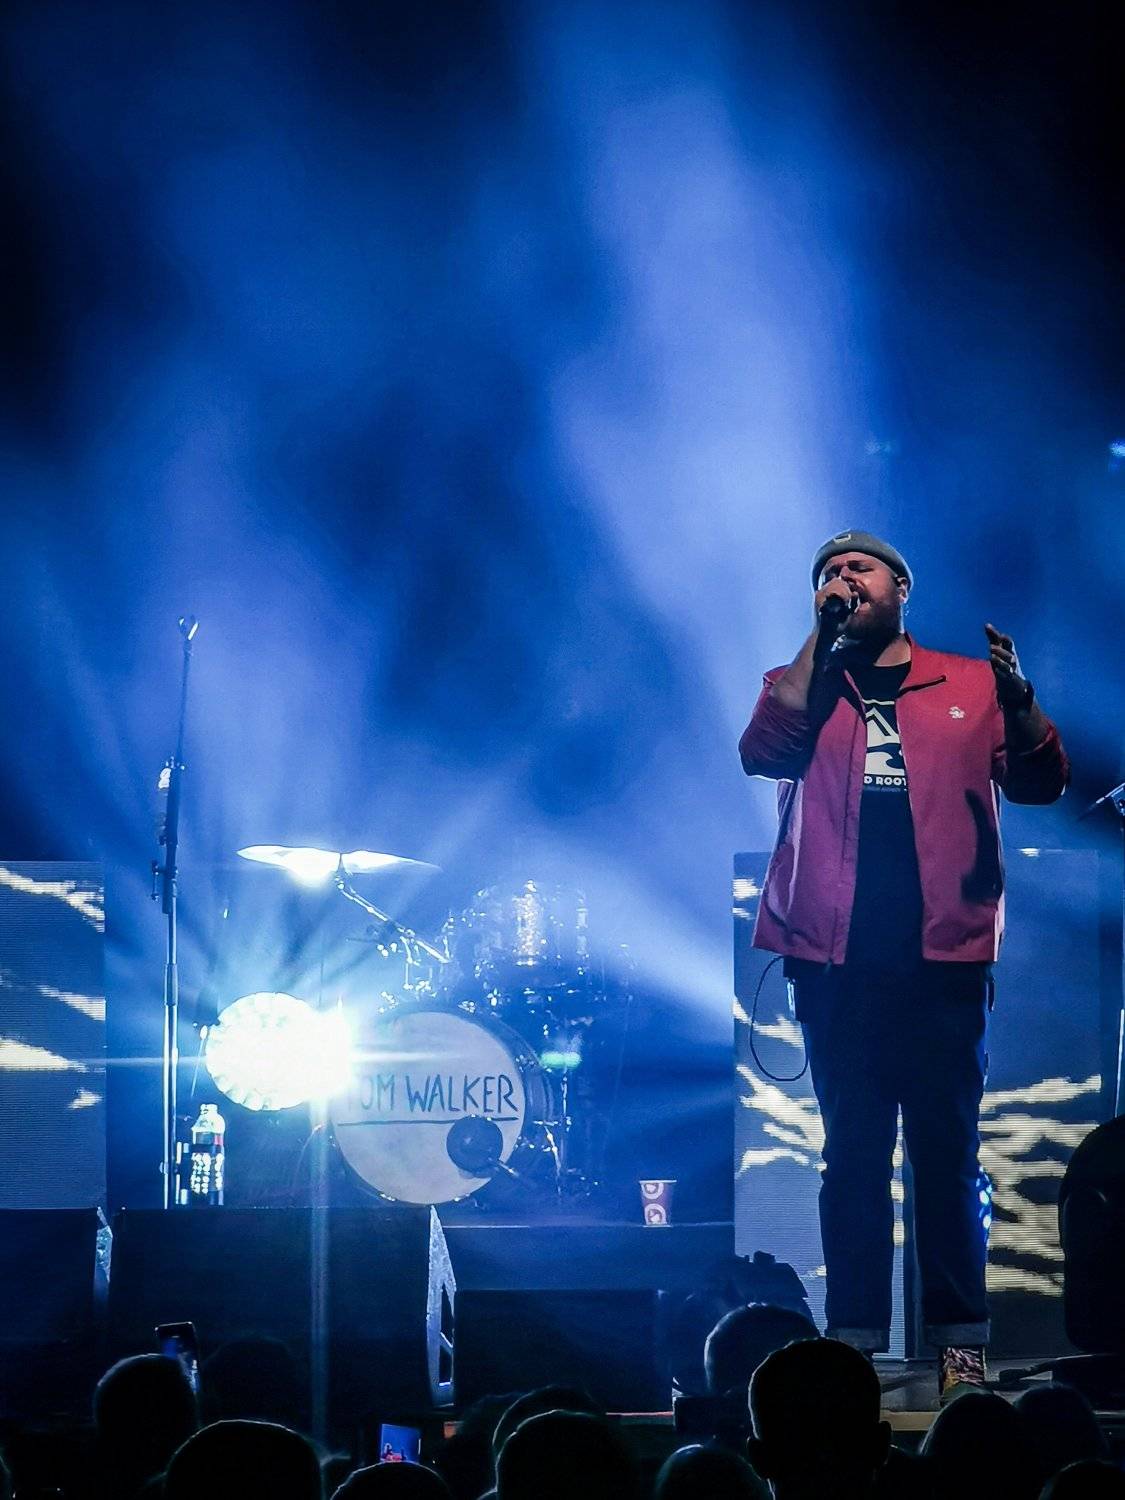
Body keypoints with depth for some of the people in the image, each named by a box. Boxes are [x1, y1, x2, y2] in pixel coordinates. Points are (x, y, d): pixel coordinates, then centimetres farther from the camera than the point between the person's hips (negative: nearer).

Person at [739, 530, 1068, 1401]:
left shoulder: (971, 685, 11)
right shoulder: (802, 691, 13)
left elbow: (1041, 784, 3)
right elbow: (763, 754, -7)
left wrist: (1019, 702, -16)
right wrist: (824, 639, -7)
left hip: (944, 960, -1)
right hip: (839, 962, 1)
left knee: (948, 1151, -2)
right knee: (854, 1150, 3)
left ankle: (962, 1342, 0)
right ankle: (854, 1338, 4)